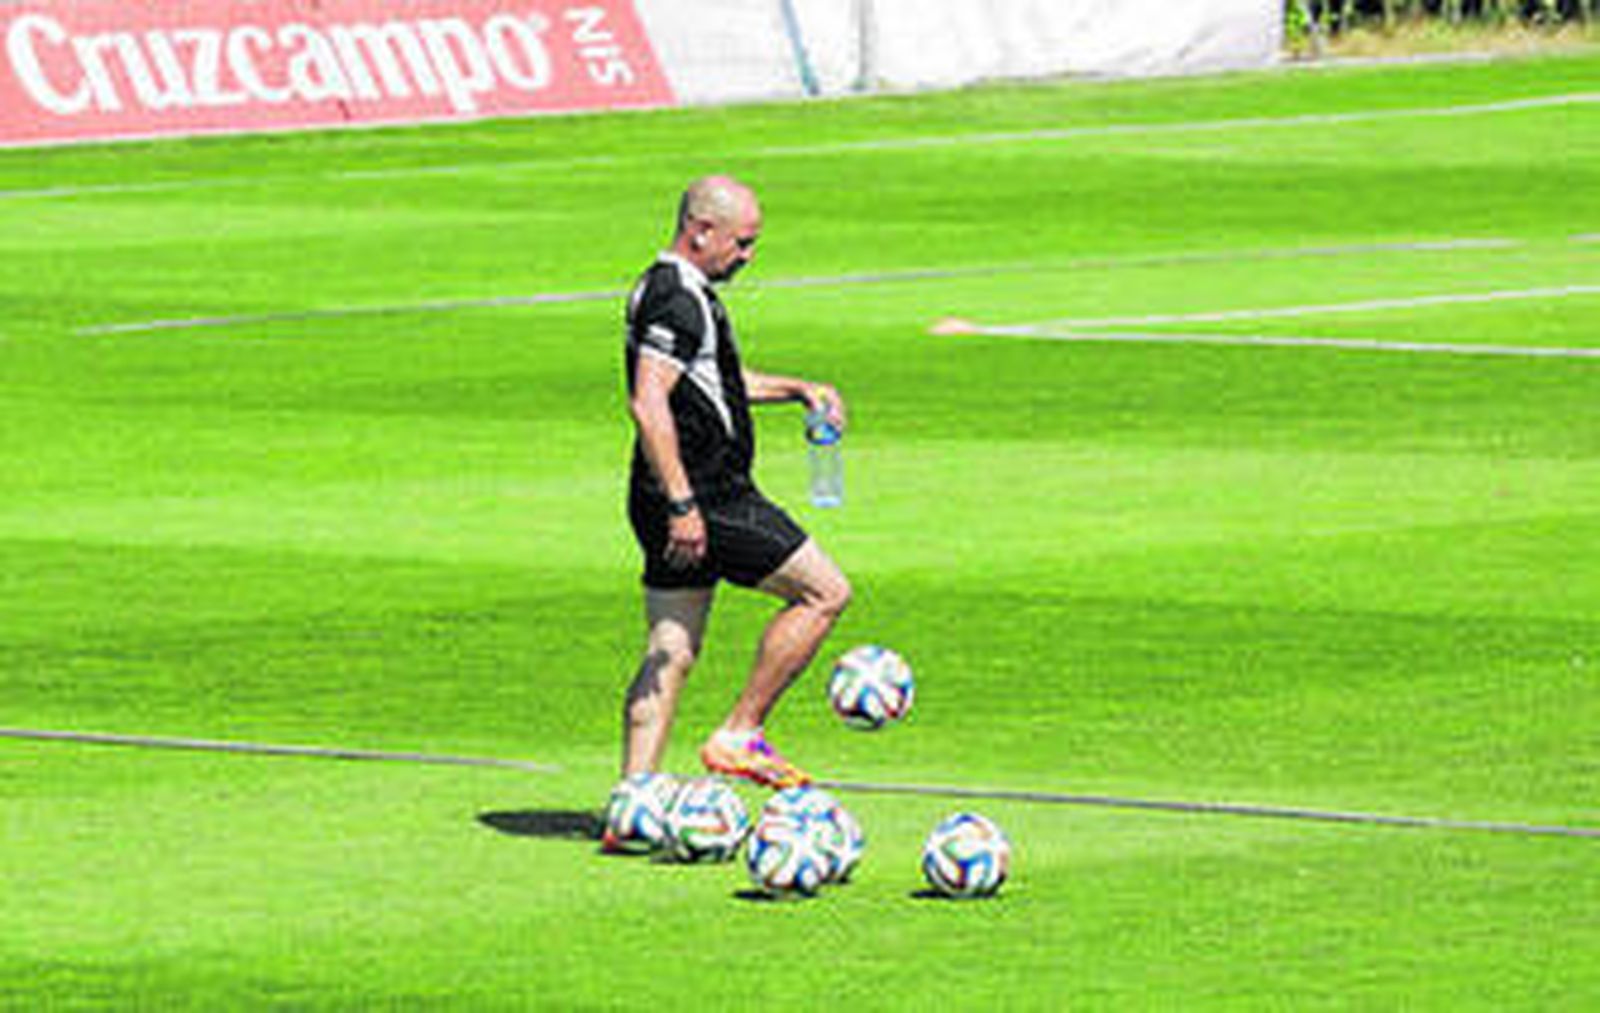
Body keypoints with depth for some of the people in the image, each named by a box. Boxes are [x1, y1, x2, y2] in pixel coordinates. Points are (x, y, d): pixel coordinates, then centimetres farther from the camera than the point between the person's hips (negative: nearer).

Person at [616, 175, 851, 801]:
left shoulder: (683, 293, 18)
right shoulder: (676, 299, -16)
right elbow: (648, 404, -26)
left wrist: (797, 390, 27)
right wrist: (682, 505, -29)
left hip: (684, 505, 10)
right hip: (708, 502, -10)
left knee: (671, 654, 9)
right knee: (824, 593, 0)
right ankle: (739, 736, 1)